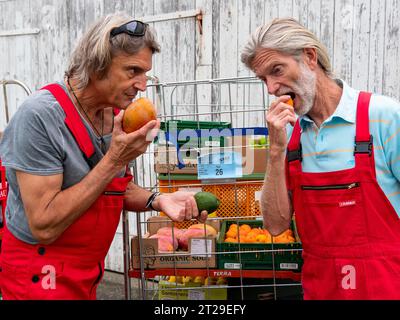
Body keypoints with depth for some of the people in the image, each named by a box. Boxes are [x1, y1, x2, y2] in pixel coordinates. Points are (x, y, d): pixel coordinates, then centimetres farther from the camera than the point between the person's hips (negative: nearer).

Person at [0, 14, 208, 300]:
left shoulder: (116, 114, -2)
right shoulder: (39, 116, -24)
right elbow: (44, 227, -26)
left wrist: (158, 200, -10)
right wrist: (114, 160, -28)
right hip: (41, 276, -7)